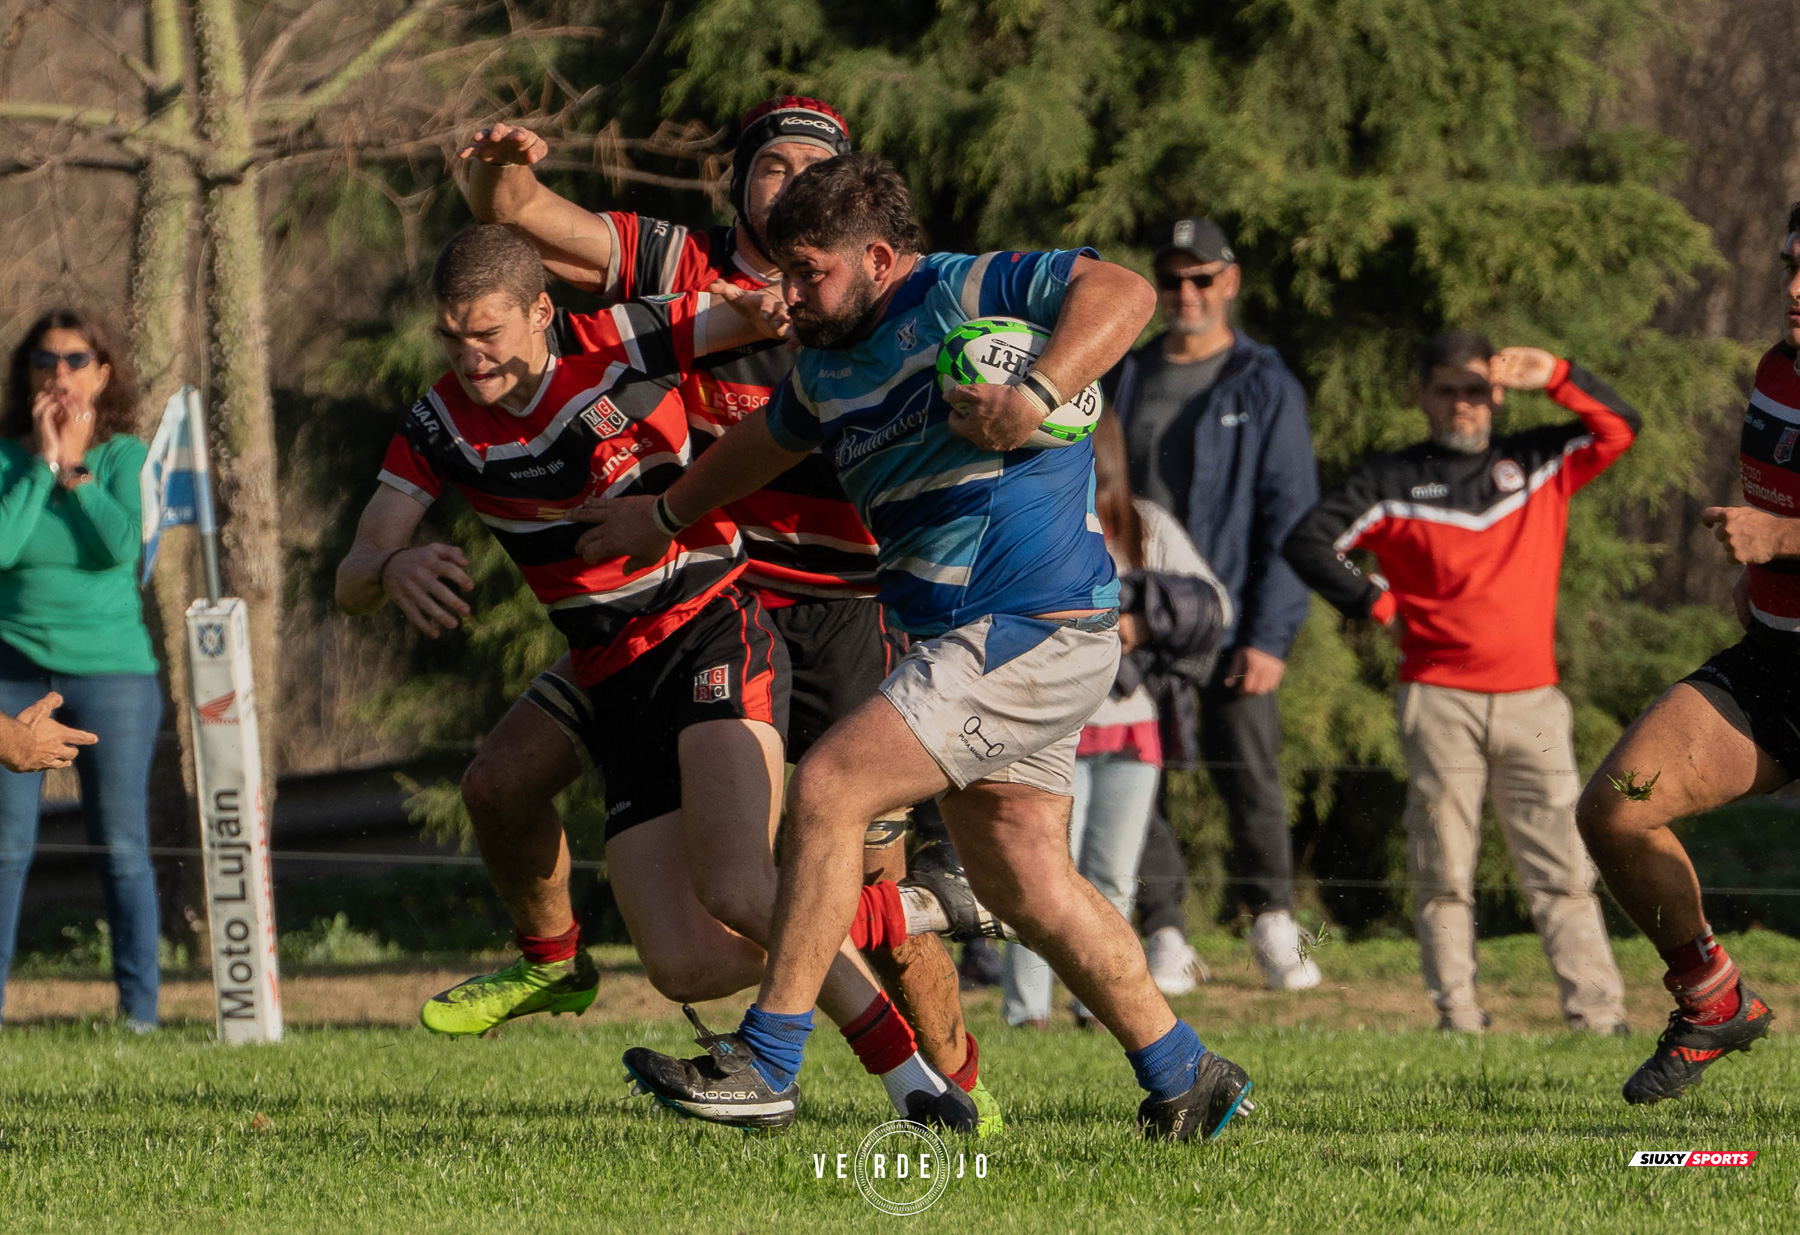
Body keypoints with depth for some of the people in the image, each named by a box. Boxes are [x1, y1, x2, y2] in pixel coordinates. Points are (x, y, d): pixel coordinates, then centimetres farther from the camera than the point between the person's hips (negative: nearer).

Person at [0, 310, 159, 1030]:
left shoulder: (125, 455, 1)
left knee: (122, 847, -1)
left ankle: (139, 1006, 3)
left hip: (110, 666, -1)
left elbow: (124, 547, -15)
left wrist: (76, 467, -11)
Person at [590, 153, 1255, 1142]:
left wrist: (1034, 399, -34)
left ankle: (766, 1061, -10)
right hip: (972, 645, 9)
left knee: (826, 789, -14)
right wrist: (664, 517, 45)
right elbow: (768, 440, 35)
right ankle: (1185, 1079, 19)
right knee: (1027, 886, 8)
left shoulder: (961, 295, -11)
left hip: (1030, 634, -9)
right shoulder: (827, 364, 14)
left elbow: (1121, 292, -22)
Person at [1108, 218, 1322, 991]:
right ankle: (1165, 936, 3)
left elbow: (1290, 516, -2)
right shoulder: (1127, 381, 14)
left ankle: (1273, 923, 9)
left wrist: (1270, 634, -10)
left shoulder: (1266, 388, 3)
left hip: (1231, 618, -3)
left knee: (1248, 772, -6)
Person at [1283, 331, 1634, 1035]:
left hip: (1532, 701, 1)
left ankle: (1596, 1013, -6)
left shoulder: (1540, 464, 14)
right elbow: (1309, 541, 4)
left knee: (1562, 868, -3)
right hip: (1438, 702, -1)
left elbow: (1620, 428, 9)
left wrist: (1553, 377, -3)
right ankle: (1457, 1017, -1)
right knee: (1443, 873, -2)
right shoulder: (1391, 482, 9)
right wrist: (1376, 604, -1)